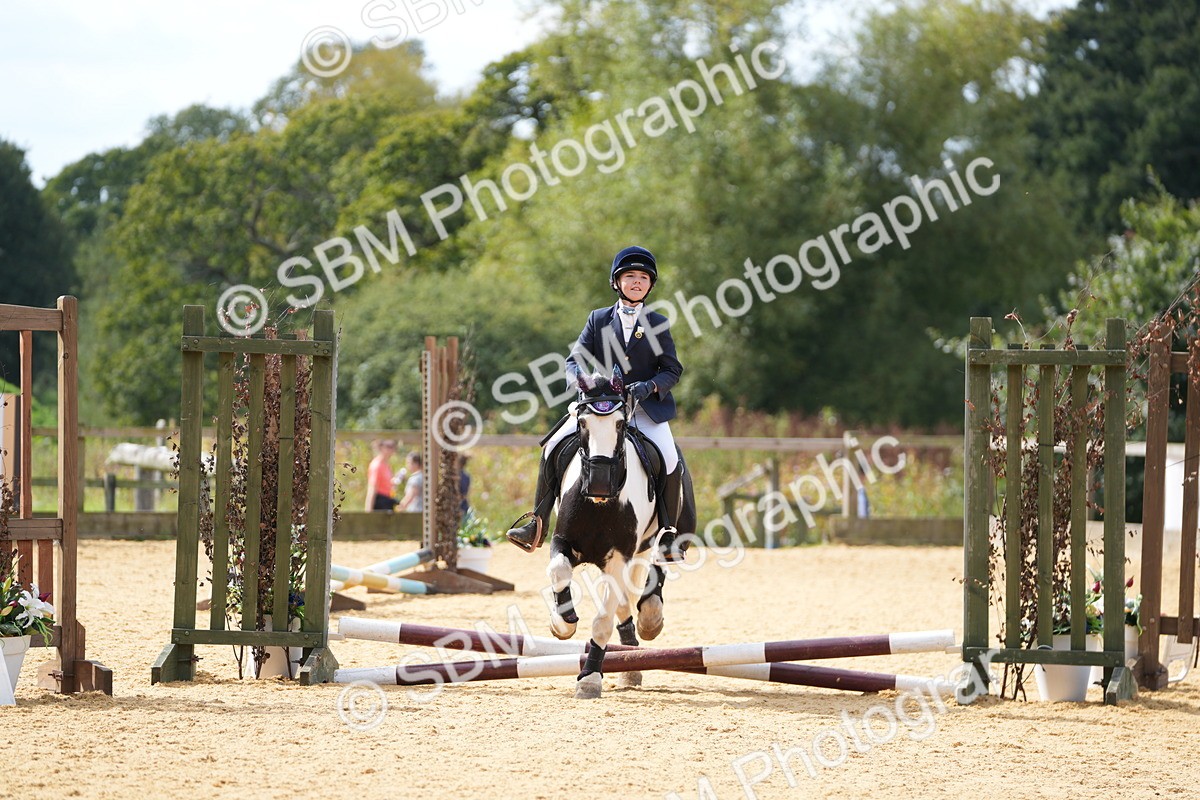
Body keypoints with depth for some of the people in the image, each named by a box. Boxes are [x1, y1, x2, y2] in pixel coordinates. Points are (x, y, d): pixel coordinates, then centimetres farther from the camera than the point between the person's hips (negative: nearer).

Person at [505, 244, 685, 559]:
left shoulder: (658, 324, 6)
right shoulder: (598, 319, 9)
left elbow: (673, 369, 4)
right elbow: (574, 361, 5)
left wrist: (650, 386, -17)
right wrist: (583, 377, -20)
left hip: (646, 407, -1)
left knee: (670, 461, -25)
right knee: (553, 447, -14)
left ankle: (667, 532, -9)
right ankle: (538, 525, -7)